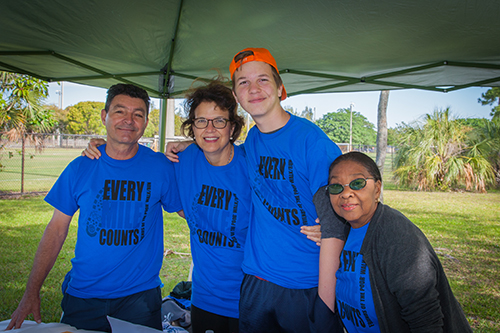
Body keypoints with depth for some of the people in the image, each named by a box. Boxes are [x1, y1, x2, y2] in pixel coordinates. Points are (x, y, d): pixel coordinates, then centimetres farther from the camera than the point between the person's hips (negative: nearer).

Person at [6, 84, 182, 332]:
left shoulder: (161, 167, -7)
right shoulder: (80, 168, -3)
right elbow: (56, 229, 1)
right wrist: (31, 293, 0)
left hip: (140, 296, -1)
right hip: (82, 296, 2)